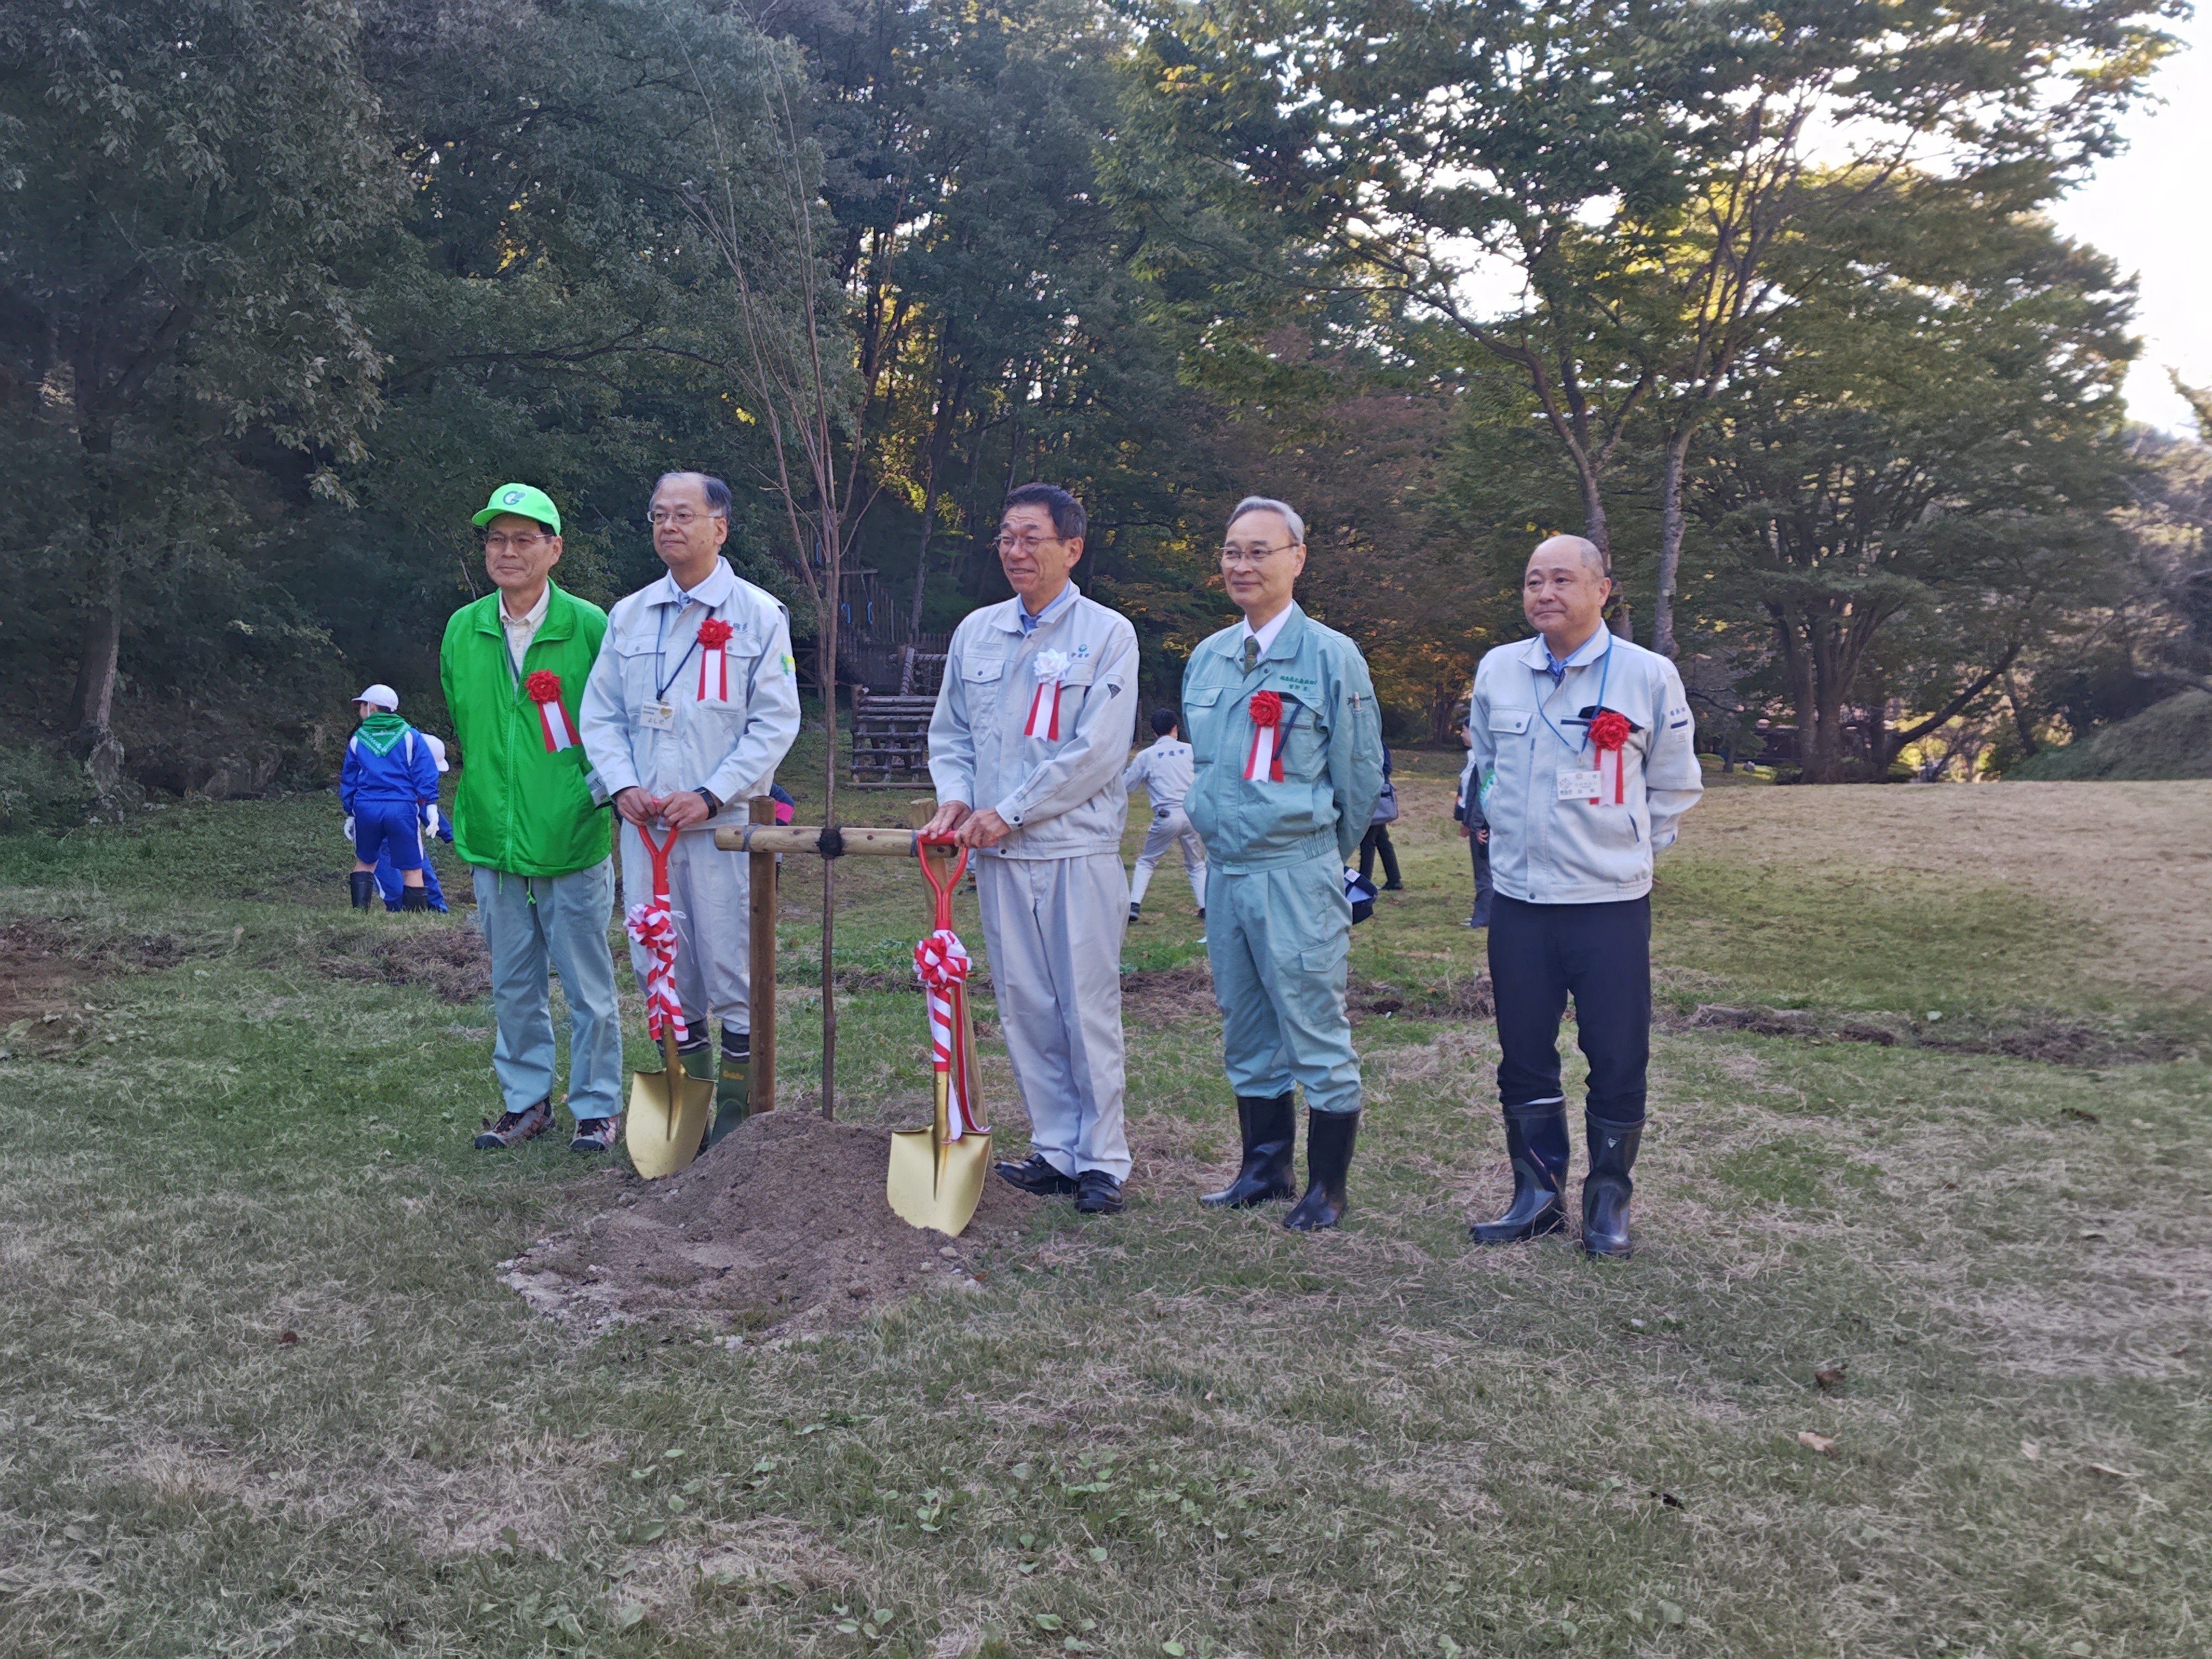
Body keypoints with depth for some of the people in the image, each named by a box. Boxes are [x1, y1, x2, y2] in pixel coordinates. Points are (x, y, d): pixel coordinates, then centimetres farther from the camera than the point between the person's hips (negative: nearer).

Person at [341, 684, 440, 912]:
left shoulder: (357, 740, 11)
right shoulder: (409, 736, 5)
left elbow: (348, 779, 16)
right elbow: (425, 773, -3)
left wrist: (350, 813, 23)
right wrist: (430, 806, -3)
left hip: (366, 808, 2)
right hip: (402, 808, -2)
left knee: (364, 861, 22)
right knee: (412, 869, 1)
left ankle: (360, 911, 12)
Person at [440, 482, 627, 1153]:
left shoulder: (590, 627, -7)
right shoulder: (462, 631, 7)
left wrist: (602, 787, -8)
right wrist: (478, 806, 17)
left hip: (573, 844, -4)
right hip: (494, 845, 4)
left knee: (588, 988, 4)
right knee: (514, 986, 14)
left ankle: (597, 1107, 16)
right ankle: (526, 1101, 27)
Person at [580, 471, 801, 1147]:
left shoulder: (758, 614, 0)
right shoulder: (628, 616, 13)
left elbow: (775, 722, -5)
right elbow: (601, 714, 13)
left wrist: (709, 796, -14)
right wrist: (623, 786, -5)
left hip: (725, 822, -4)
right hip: (644, 823, 4)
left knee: (732, 966, -1)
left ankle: (737, 1111, 11)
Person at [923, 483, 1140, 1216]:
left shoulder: (1108, 635, -3)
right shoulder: (975, 632, 12)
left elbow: (1097, 753, -11)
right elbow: (950, 731, 19)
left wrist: (1009, 812, -13)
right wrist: (956, 797, -1)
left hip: (1078, 847, -4)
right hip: (997, 853, 5)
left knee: (1089, 1006, -2)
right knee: (1025, 1007, 7)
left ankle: (1102, 1160, 7)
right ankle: (1055, 1148, 17)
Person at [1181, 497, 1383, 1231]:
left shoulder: (1331, 656, -7)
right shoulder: (1207, 659, 11)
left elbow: (1360, 777, -1)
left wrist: (1320, 859, 7)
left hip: (1298, 874, -6)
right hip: (1224, 873, 6)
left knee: (1316, 1034, -1)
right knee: (1247, 1035, 14)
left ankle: (1326, 1188, 11)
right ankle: (1264, 1167, 27)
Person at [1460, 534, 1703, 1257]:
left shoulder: (1649, 675, -4)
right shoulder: (1497, 671, 4)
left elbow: (1675, 788, 7)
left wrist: (1623, 847, 6)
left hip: (1611, 904, -3)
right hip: (1518, 900, 3)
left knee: (1617, 1058, 1)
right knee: (1524, 1055, 8)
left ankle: (1609, 1201, 17)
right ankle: (1539, 1194, 22)